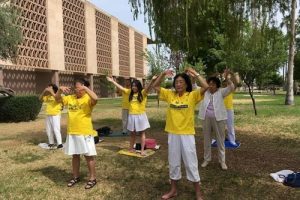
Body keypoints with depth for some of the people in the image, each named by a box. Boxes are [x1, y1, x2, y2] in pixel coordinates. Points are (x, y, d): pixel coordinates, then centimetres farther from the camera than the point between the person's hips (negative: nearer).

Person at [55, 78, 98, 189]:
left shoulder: (88, 98, -11)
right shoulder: (70, 98, 7)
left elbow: (95, 98, -32)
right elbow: (57, 99, 10)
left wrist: (85, 88, -28)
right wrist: (60, 90, -7)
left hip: (85, 132, -6)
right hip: (71, 132, 6)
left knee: (89, 155, 4)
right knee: (75, 155, 18)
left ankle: (92, 178, 18)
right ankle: (76, 177, 35)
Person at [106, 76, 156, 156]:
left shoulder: (143, 92, -7)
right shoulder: (130, 92, 6)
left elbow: (148, 87, -25)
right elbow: (121, 88, 9)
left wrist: (152, 80, -44)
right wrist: (112, 81, 8)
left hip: (141, 116, -4)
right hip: (132, 116, 4)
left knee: (142, 133, 7)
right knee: (132, 133, 17)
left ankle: (142, 150, 13)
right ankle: (131, 147, 31)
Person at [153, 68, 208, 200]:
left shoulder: (192, 95, -7)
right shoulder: (170, 94, 3)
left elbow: (206, 87, -20)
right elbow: (155, 86, 7)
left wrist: (195, 74, -13)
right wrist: (163, 74, -4)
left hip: (187, 134, -3)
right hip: (172, 134, 4)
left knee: (191, 163, 7)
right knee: (173, 163, 16)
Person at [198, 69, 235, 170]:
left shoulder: (221, 92, -3)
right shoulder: (204, 92, 5)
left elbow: (232, 88, -16)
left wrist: (227, 78, -33)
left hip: (218, 119, -2)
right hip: (206, 119, 3)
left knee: (220, 140, 7)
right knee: (207, 140, 13)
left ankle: (222, 161, 20)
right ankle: (207, 159, 27)